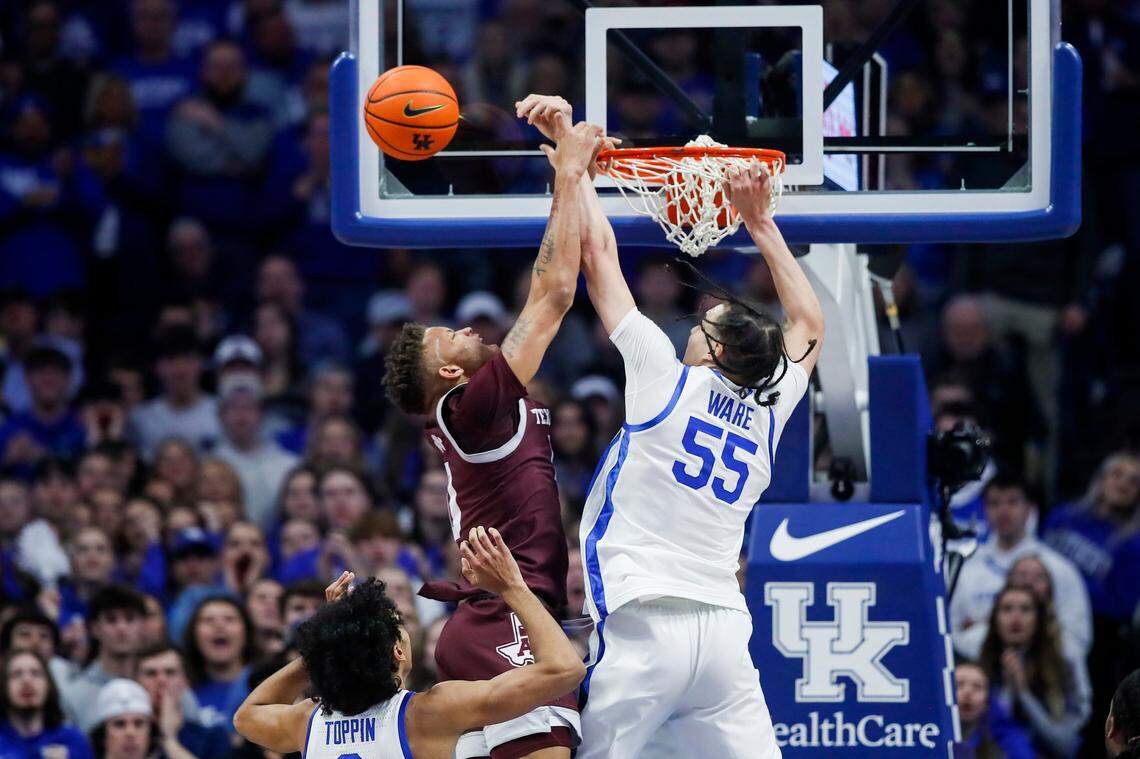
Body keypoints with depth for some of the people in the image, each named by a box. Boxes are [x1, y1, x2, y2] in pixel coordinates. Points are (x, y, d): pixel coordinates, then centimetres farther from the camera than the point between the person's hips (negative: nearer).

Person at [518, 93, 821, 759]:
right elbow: (810, 322, 32)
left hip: (643, 623, -5)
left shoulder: (667, 379, 0)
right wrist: (760, 223, 34)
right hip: (725, 628, 5)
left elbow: (598, 249, 4)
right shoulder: (768, 413, 13)